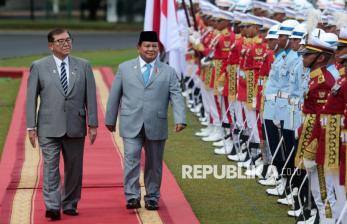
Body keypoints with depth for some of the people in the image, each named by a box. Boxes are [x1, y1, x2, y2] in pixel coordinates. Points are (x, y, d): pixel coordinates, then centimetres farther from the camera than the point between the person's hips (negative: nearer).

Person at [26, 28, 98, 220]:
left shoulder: (83, 66, 8)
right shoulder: (39, 67, 2)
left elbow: (91, 97, 6)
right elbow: (31, 98, 2)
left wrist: (92, 124, 0)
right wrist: (31, 126, -4)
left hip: (75, 127, 2)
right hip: (49, 128, -2)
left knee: (74, 168, 8)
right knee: (50, 167, -10)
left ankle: (69, 204, 20)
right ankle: (52, 207, -14)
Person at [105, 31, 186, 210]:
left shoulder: (168, 72, 6)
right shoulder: (125, 68, 8)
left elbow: (176, 97, -3)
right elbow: (115, 96, 11)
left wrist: (180, 119, -16)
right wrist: (110, 119, 11)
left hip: (156, 126, 1)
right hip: (131, 125, -1)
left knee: (154, 163, 8)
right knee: (131, 159, -11)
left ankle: (152, 198, 18)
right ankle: (132, 196, -8)